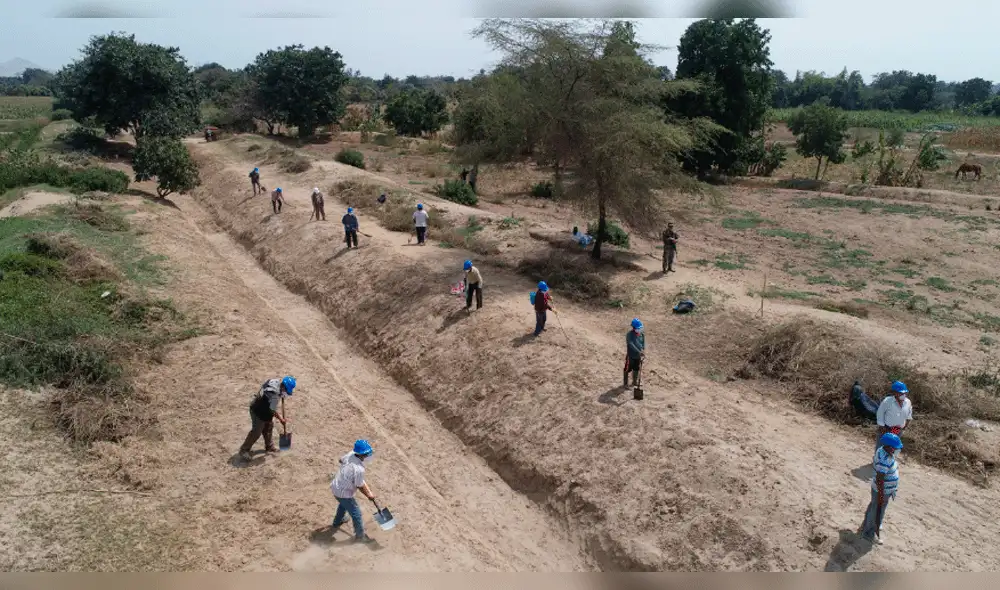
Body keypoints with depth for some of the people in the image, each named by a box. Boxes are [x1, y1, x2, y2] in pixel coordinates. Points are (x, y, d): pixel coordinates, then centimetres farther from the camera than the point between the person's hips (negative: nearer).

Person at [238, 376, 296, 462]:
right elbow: (272, 410, -22)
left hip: (263, 409, 10)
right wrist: (280, 419, -6)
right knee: (256, 432, -2)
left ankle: (269, 447, 34)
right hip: (258, 411, -10)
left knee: (268, 427, 19)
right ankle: (244, 450, 10)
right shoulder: (275, 394, -35)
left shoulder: (276, 381, -11)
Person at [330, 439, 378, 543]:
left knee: (343, 504, 37)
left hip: (335, 487, 9)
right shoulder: (359, 469, -33)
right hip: (344, 493, -8)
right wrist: (369, 495, 0)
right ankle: (360, 536, 30)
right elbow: (360, 486, -18)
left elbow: (341, 460, 11)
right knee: (356, 513, 11)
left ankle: (336, 523, 60)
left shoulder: (350, 455, -13)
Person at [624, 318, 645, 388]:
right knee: (627, 369, 3)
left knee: (636, 369, 20)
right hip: (631, 356, -6)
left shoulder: (642, 334, 2)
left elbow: (643, 344, 3)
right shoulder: (629, 334, -17)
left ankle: (635, 381, 38)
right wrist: (639, 352, -34)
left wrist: (643, 352, -14)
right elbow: (631, 345, -27)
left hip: (638, 356, 6)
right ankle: (625, 383, 15)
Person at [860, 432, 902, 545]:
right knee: (877, 512, 12)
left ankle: (866, 525, 51)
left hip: (886, 488, 9)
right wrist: (881, 496, -21)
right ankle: (869, 534, 33)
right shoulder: (884, 461, -37)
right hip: (882, 490, -9)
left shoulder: (882, 450, -9)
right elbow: (880, 480, -30)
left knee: (873, 506, 28)